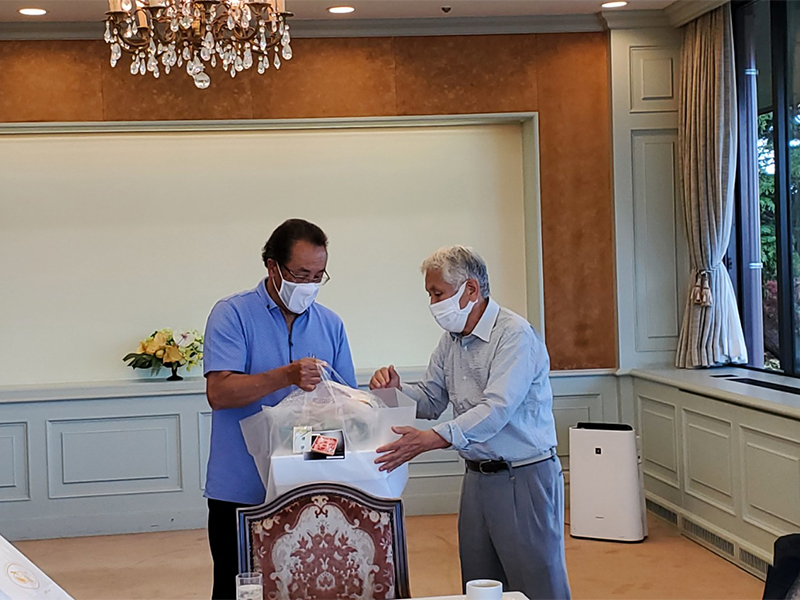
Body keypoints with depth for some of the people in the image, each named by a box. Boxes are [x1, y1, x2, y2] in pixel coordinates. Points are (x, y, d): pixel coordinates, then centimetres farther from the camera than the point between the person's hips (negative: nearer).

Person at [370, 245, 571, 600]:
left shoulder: (515, 335, -16)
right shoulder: (451, 339, 11)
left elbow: (496, 410, -27)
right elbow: (430, 400, 17)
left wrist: (430, 439, -35)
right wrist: (396, 388, -4)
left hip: (524, 478, -8)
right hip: (477, 476, 8)